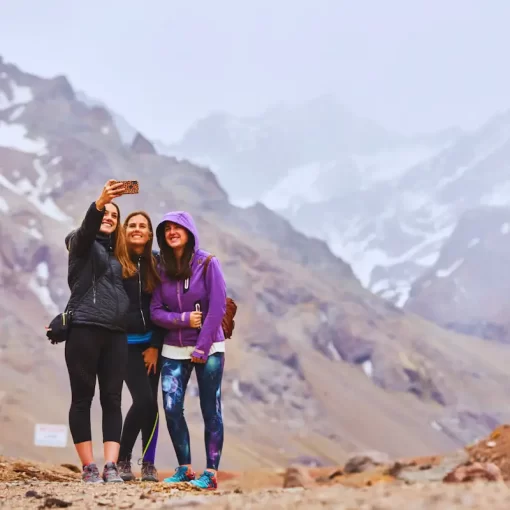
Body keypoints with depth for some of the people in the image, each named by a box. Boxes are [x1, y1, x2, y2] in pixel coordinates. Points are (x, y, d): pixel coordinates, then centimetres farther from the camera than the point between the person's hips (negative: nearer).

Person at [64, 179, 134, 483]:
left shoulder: (119, 254, 20)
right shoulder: (82, 244, 3)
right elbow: (87, 228, -20)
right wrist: (100, 203, -37)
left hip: (116, 333, 5)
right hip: (84, 329, -5)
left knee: (112, 399, -1)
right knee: (83, 398, -3)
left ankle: (111, 466, -4)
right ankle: (89, 467, -2)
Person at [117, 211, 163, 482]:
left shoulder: (156, 264, 4)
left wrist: (155, 345, -1)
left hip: (151, 342, 3)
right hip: (125, 342, -3)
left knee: (151, 403, 1)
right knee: (144, 400, -14)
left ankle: (149, 464, 11)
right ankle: (122, 459, 1)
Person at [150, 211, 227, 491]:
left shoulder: (207, 263, -7)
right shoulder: (163, 269, 5)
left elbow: (217, 308, -11)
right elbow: (155, 311, 3)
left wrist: (201, 349, -14)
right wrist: (183, 319, -15)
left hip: (208, 348, -4)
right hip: (174, 350, 4)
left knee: (210, 411, -2)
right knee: (172, 408, -5)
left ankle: (211, 474, 1)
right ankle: (185, 469, 7)